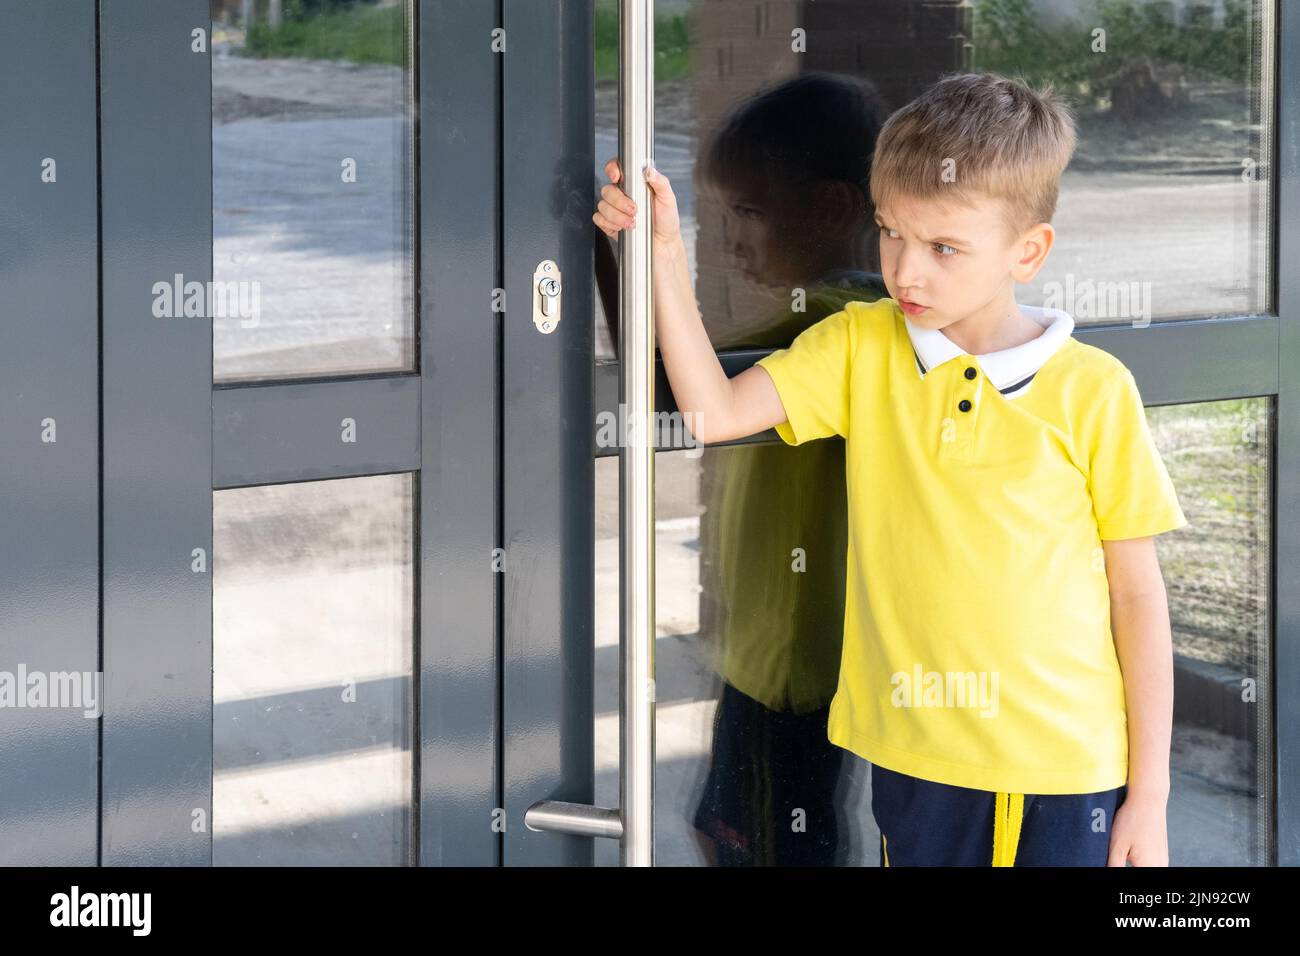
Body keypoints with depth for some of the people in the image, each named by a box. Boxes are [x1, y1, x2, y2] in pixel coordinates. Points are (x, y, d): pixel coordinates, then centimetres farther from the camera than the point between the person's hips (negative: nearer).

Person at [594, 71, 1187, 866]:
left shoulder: (1091, 391, -6)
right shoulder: (862, 347, 3)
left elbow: (1139, 595, -2)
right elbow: (714, 411, -8)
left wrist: (1150, 798, -1)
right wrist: (665, 255, -14)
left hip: (1068, 769, -2)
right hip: (917, 756, 2)